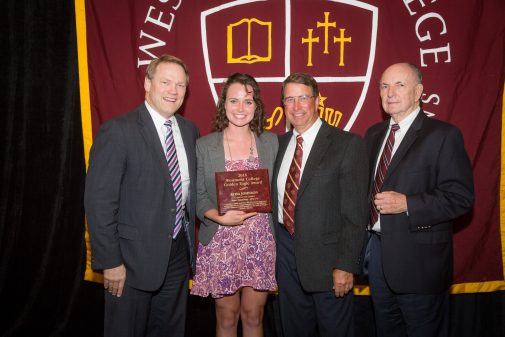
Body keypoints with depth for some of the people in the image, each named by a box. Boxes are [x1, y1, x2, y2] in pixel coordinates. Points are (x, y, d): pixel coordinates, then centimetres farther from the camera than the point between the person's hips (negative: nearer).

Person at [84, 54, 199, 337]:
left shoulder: (190, 130, 5)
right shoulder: (118, 131, -14)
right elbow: (99, 201, -16)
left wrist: (190, 241, 8)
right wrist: (110, 262, -15)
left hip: (179, 252, 6)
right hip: (134, 258, -5)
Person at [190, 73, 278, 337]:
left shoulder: (271, 142, 4)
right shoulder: (204, 145, -1)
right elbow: (198, 196, -2)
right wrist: (221, 217, -17)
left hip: (262, 244, 2)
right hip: (221, 244, -1)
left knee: (253, 316, 13)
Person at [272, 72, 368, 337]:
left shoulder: (348, 144, -10)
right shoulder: (280, 144, 7)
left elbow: (355, 212, -13)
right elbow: (276, 198, 10)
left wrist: (346, 265, -15)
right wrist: (272, 250, 5)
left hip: (326, 255, -5)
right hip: (286, 252, 5)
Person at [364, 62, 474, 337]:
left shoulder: (443, 135, -10)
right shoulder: (373, 134, 10)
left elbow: (460, 197, -15)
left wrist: (407, 204, -25)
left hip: (419, 259, -6)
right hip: (376, 251, 6)